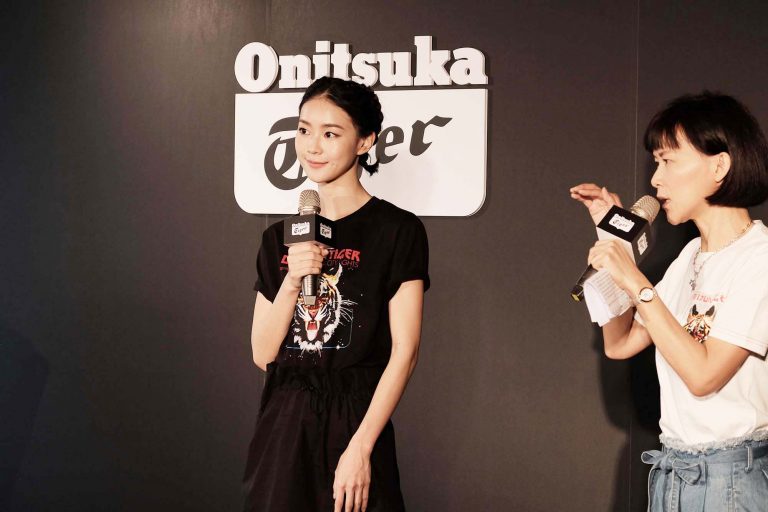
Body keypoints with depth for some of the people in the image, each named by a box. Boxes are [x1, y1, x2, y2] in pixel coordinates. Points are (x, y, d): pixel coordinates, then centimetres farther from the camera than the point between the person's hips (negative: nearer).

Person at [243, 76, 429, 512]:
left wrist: (360, 447, -17)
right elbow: (263, 354, 4)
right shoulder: (280, 237, 9)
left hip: (354, 421, -4)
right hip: (284, 426, 4)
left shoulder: (398, 230, -6)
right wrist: (292, 280, -10)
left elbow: (404, 351, -10)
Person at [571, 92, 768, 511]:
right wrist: (611, 236, 7)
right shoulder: (692, 256, 10)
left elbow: (704, 375, -21)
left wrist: (635, 283, -19)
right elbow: (620, 344, 9)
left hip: (731, 476, -7)